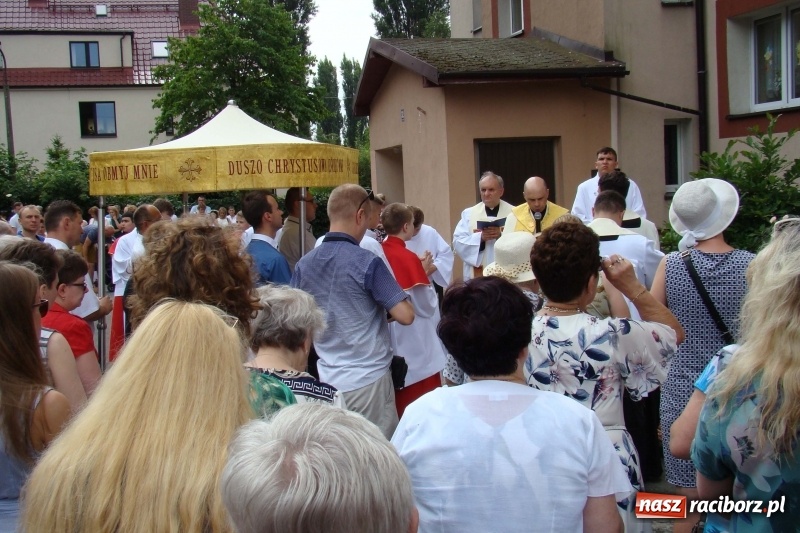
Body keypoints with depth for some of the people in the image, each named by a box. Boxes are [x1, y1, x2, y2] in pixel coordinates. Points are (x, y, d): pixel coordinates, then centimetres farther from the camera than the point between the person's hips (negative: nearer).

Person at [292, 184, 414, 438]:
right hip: (368, 379, -5)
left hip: (326, 379, 6)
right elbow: (405, 316, -18)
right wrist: (382, 307, 3)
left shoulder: (304, 264, 1)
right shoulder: (367, 262, -15)